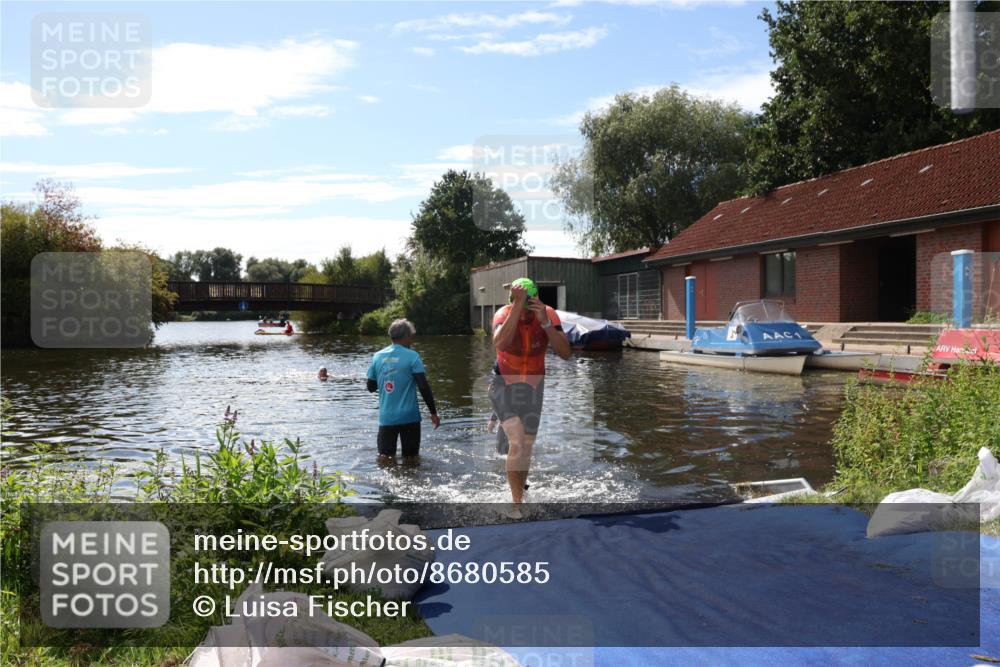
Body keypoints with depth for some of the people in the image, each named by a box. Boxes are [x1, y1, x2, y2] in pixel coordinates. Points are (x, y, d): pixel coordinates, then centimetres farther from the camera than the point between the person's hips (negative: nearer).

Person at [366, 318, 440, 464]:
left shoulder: (377, 357, 4)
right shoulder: (412, 356, -8)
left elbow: (371, 387, 12)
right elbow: (423, 387, -13)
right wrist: (433, 412, -6)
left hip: (386, 418, 3)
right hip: (409, 416, -3)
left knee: (384, 460, 9)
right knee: (411, 460, 10)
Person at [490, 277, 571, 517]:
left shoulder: (548, 314, -18)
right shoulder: (504, 313, -23)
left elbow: (565, 353, -27)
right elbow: (500, 344, -45)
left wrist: (545, 322, -38)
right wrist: (518, 305, -45)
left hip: (534, 385, 3)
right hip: (504, 384, -3)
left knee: (527, 446, 15)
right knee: (517, 442, -19)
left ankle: (519, 488, 39)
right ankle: (516, 503, -9)